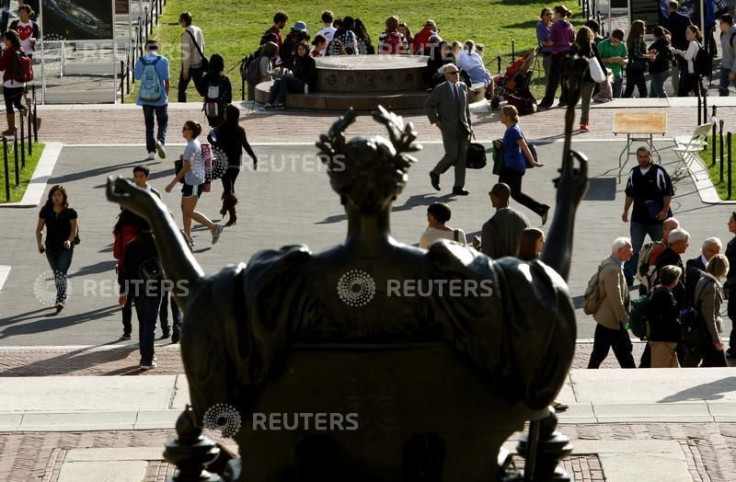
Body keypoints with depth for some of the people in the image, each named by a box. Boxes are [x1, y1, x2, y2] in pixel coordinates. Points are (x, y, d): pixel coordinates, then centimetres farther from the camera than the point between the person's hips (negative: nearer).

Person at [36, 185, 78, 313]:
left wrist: (69, 240, -22)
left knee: (61, 273, -15)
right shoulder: (45, 211, 2)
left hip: (66, 247, -4)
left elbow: (74, 230, -4)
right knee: (56, 273, 15)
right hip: (51, 247, 4)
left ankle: (60, 300, -19)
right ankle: (62, 296, 32)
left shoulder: (70, 212, -5)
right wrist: (39, 243, -8)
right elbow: (39, 229, 6)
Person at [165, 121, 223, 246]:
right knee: (184, 208, 13)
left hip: (194, 183, -10)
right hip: (190, 181, 10)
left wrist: (172, 183, -17)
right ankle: (187, 237, 15)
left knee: (189, 212, -4)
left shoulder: (191, 146, -20)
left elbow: (186, 167, -20)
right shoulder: (195, 144, 10)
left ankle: (214, 227, 0)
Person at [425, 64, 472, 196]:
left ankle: (458, 187, 6)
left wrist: (469, 124, 15)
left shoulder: (463, 87, 11)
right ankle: (435, 173, 17)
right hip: (449, 128, -5)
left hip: (462, 128, 5)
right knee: (451, 155, -10)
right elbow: (428, 105, -2)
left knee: (462, 156, 2)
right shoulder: (440, 90, -7)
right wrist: (435, 121, -7)